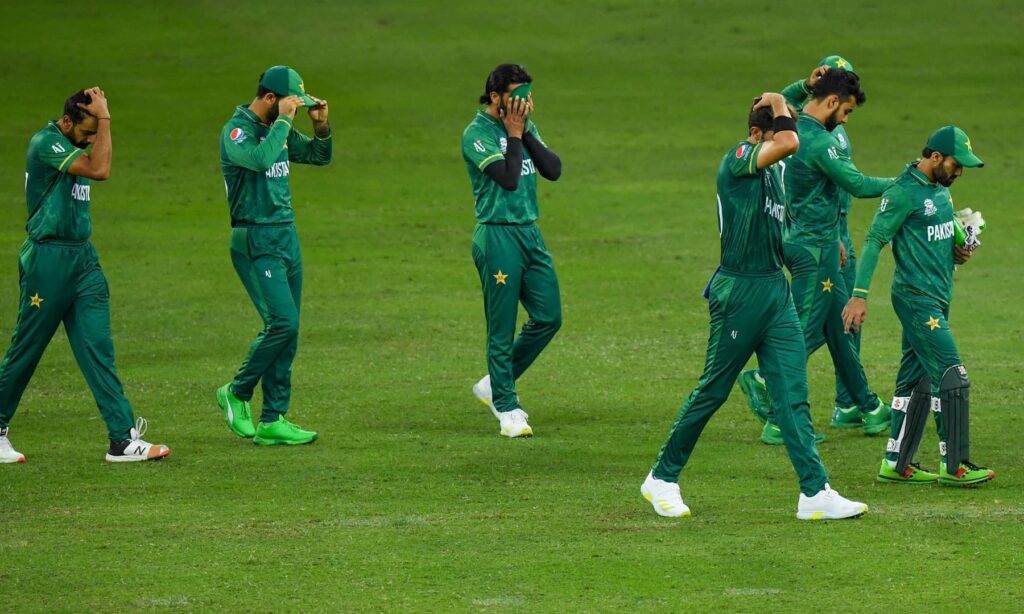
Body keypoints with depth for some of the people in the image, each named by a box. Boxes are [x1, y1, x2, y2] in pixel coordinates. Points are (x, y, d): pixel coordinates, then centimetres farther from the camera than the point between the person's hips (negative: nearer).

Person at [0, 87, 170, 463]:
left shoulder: (75, 149, 13)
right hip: (48, 259, -8)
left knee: (97, 348, 0)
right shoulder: (45, 143, -14)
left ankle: (123, 439, -5)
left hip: (83, 259, 8)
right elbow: (99, 170, -25)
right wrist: (103, 117, -22)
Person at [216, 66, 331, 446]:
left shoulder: (279, 129, 13)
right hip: (255, 240, -9)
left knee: (286, 330, 5)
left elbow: (319, 156, 22)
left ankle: (273, 421, 8)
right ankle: (237, 393, 1)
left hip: (286, 236, 9)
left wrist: (321, 125, 4)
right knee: (282, 321, -18)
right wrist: (284, 120, -23)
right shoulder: (237, 131, -12)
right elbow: (261, 158, -32)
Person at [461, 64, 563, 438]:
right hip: (498, 236, -8)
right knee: (502, 329, -2)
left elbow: (553, 170, 1)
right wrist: (514, 134, -12)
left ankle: (495, 385, 23)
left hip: (530, 234, 8)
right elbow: (508, 178, -21)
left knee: (548, 318, 7)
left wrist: (525, 132, -5)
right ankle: (506, 408, 7)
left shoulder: (525, 127, 13)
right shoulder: (477, 133, -10)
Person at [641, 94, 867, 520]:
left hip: (776, 290, 8)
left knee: (792, 394, 0)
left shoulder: (775, 168, 13)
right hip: (739, 290, -7)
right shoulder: (738, 160, -12)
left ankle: (815, 493, -4)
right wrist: (777, 105, -12)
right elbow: (789, 142, -27)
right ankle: (662, 478, 18)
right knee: (712, 392, 3)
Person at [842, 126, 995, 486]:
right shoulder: (904, 192, -13)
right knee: (951, 376, -12)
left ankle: (896, 464, 16)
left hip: (937, 299, 9)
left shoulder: (940, 189, 14)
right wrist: (860, 295, -22)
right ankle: (954, 466, -9)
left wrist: (957, 253, 5)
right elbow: (875, 240, -16)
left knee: (917, 381, 11)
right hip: (916, 298, -9)